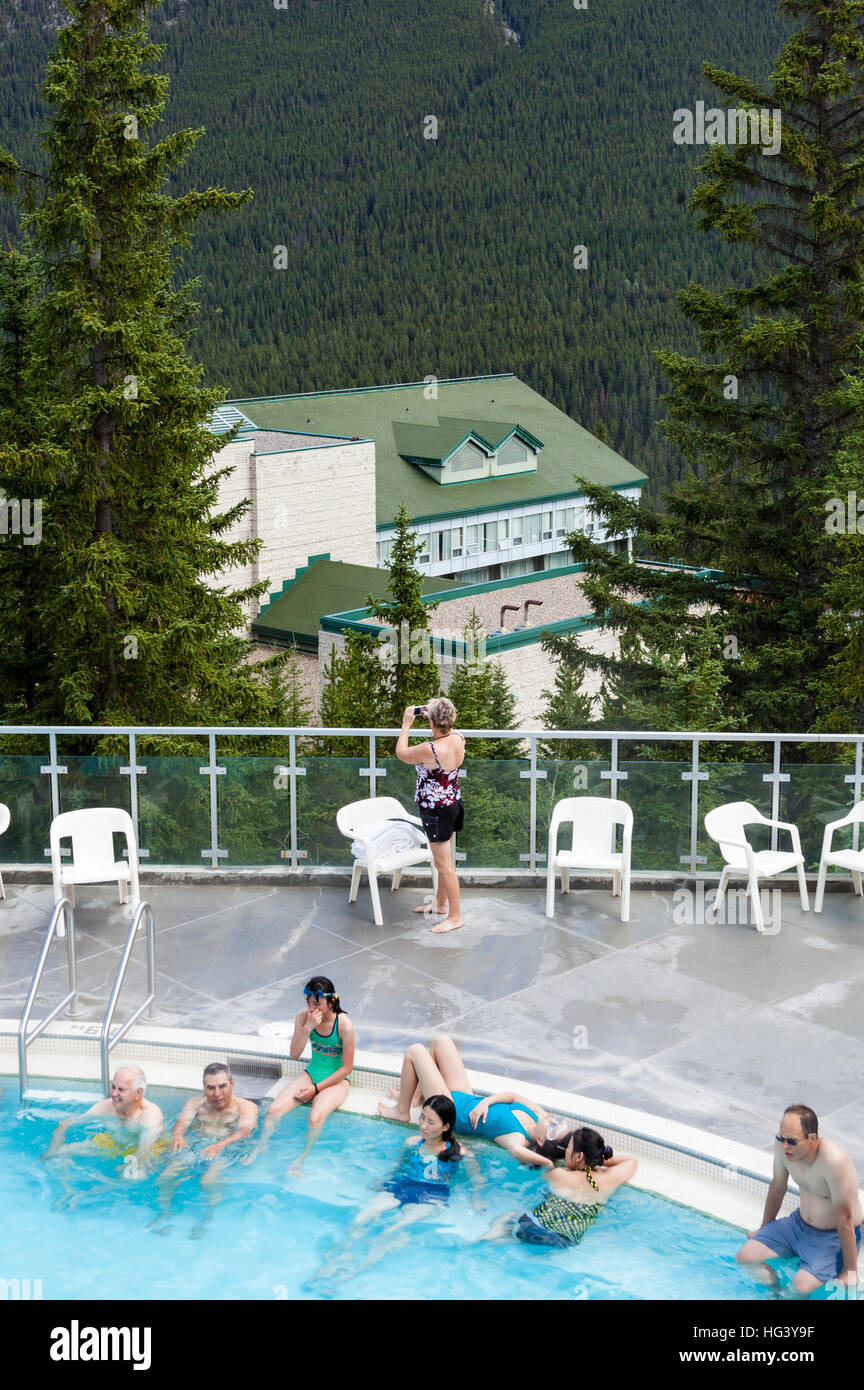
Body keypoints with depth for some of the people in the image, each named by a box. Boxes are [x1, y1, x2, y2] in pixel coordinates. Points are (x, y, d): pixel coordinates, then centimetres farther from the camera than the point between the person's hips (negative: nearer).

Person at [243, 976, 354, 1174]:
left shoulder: (344, 1025, -21)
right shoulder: (303, 1016, -8)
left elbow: (346, 1068, -15)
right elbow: (294, 1054, -10)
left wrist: (316, 1089, -14)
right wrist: (307, 1027, -25)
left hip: (336, 1081, -4)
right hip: (311, 1074, 4)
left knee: (316, 1117, -32)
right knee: (274, 1109, -17)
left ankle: (302, 1159, -12)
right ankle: (261, 1148, 1)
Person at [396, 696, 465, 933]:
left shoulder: (430, 750, -29)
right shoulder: (458, 739, -6)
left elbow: (401, 753, -11)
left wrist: (406, 725, -3)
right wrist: (433, 715, 18)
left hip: (436, 811, -9)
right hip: (454, 804, 9)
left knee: (444, 864, 1)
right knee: (444, 860, 22)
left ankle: (455, 917, 9)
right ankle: (441, 904, 38)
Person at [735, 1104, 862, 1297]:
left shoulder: (833, 1160, -35)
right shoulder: (783, 1145, -15)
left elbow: (844, 1218, -26)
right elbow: (777, 1187, 5)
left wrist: (850, 1271, -18)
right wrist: (764, 1229, 18)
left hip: (835, 1237, -6)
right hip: (799, 1223, 6)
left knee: (801, 1287, -26)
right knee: (745, 1257, -5)